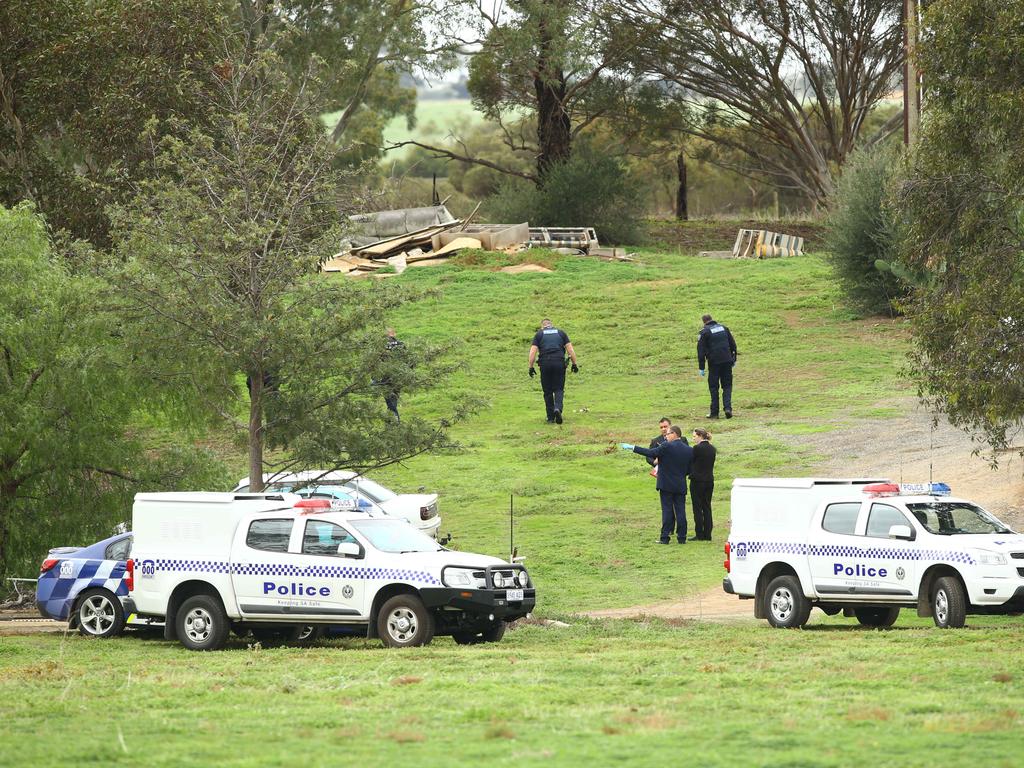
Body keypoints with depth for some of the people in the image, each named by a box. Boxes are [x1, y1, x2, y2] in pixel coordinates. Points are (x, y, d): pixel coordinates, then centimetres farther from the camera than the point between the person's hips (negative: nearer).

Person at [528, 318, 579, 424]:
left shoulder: (539, 334, 12)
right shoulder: (561, 333, 16)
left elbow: (533, 352, 2)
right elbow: (570, 349, 7)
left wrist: (531, 367, 4)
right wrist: (575, 364, 10)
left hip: (545, 364, 0)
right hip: (559, 363, 0)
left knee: (548, 391, 9)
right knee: (559, 389, 5)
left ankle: (550, 417, 9)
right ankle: (558, 408, -21)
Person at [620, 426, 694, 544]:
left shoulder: (666, 447, -13)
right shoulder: (689, 450, 3)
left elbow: (651, 453, -15)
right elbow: (689, 469, 6)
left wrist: (632, 448, -12)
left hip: (667, 485, -4)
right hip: (681, 486, 4)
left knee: (667, 511, 0)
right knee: (680, 511, 6)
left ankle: (665, 537, 0)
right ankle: (682, 537, 6)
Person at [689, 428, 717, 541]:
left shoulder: (697, 448, -14)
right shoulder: (712, 449, 7)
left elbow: (690, 462, -6)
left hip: (697, 481, -6)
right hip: (710, 480, 6)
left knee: (698, 508, 0)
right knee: (707, 508, 10)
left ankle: (699, 535, -1)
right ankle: (707, 535, 11)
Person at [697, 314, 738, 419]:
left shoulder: (704, 332, -3)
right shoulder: (723, 328, 11)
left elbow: (701, 351, -5)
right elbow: (733, 344, 15)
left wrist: (701, 368, -3)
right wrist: (733, 359, 23)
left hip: (714, 363, -3)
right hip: (727, 361, 3)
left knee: (713, 387, 5)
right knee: (727, 385, 10)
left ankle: (714, 412, 5)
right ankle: (728, 407, -9)